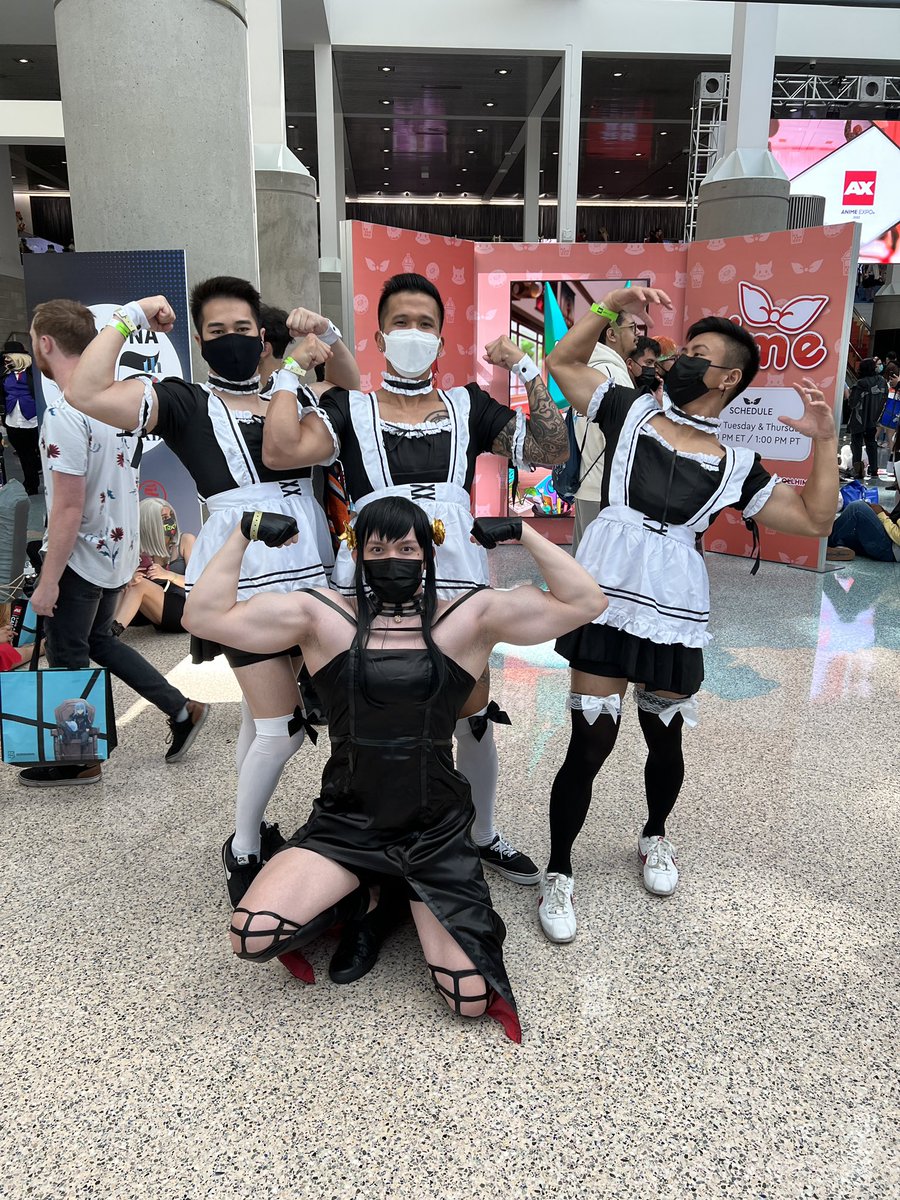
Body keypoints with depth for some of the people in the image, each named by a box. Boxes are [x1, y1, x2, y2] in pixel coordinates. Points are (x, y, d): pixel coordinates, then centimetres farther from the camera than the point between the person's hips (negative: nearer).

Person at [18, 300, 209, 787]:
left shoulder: (65, 414, -23)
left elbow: (68, 507, -23)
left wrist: (48, 580, -16)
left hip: (81, 556, -8)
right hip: (117, 547, 8)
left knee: (67, 658, 8)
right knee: (99, 641, 23)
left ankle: (79, 760, 23)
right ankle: (182, 709, 23)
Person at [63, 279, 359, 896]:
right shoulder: (184, 403, 1)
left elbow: (354, 391, 30)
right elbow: (87, 393, -12)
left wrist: (327, 335, 13)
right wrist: (129, 317, -3)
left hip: (307, 568, 5)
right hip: (240, 576, -5)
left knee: (263, 716, 15)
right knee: (282, 724, -8)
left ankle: (254, 826, 33)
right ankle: (242, 849, 15)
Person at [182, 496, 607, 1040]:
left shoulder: (470, 618, -2)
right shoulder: (322, 616, -2)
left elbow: (585, 602, -5)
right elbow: (205, 616, -3)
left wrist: (522, 534, -7)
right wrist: (244, 534, -6)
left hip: (436, 830, 0)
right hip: (346, 824, 1)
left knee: (472, 999, -6)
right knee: (251, 935, -20)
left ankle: (412, 899, 25)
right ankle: (359, 898, 12)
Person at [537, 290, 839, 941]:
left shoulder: (736, 465, 8)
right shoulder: (633, 411, 8)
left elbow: (815, 520, 8)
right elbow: (562, 362, 15)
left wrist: (825, 441, 1)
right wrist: (612, 308, 6)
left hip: (674, 611, 2)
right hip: (607, 598, -1)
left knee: (665, 740, 15)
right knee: (591, 741, -3)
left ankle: (655, 836, 45)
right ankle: (559, 871, 16)